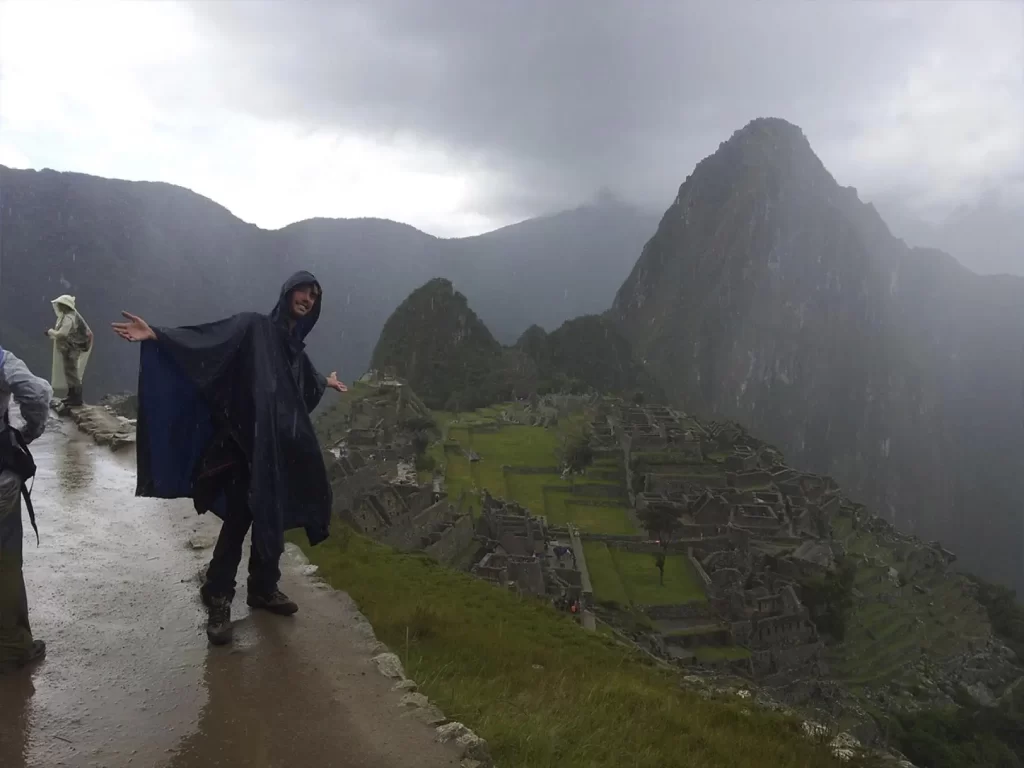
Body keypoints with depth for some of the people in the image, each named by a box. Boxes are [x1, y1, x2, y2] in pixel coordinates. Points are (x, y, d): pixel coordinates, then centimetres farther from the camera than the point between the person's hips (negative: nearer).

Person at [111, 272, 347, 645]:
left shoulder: (294, 346, 14)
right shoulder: (254, 326, -6)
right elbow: (204, 337, -20)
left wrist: (326, 383, 56)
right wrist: (157, 335, -35)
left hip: (284, 445, 7)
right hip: (250, 441, -7)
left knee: (273, 520, 14)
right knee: (238, 520, -4)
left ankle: (264, 588, 30)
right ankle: (218, 601, 8)